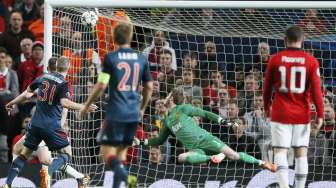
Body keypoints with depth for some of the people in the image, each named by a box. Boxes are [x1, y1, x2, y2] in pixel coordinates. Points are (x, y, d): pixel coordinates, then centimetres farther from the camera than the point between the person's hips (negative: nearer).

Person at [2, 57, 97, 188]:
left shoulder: (44, 77, 8)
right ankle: (48, 172, -22)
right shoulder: (63, 83, -9)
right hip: (52, 126, -5)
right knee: (66, 153, 5)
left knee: (24, 154, 13)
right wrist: (84, 107, -20)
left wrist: (11, 103, 31)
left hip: (36, 124, 5)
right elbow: (64, 103, -24)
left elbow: (27, 94, 16)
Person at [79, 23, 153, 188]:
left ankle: (119, 168, -29)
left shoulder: (111, 58, -7)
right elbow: (149, 87, 12)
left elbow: (101, 85, -10)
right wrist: (142, 108, 27)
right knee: (122, 148, 16)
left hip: (115, 112, -4)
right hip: (133, 113, 4)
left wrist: (87, 105, 2)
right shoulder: (141, 59, 6)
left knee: (106, 149, 1)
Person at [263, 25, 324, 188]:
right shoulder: (311, 61, -2)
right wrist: (320, 114, -2)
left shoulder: (275, 59, -1)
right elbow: (316, 90, -7)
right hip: (302, 114, 1)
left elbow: (267, 87, 7)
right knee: (301, 154, 10)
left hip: (281, 114, -1)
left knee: (280, 152, -5)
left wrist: (266, 107, 23)